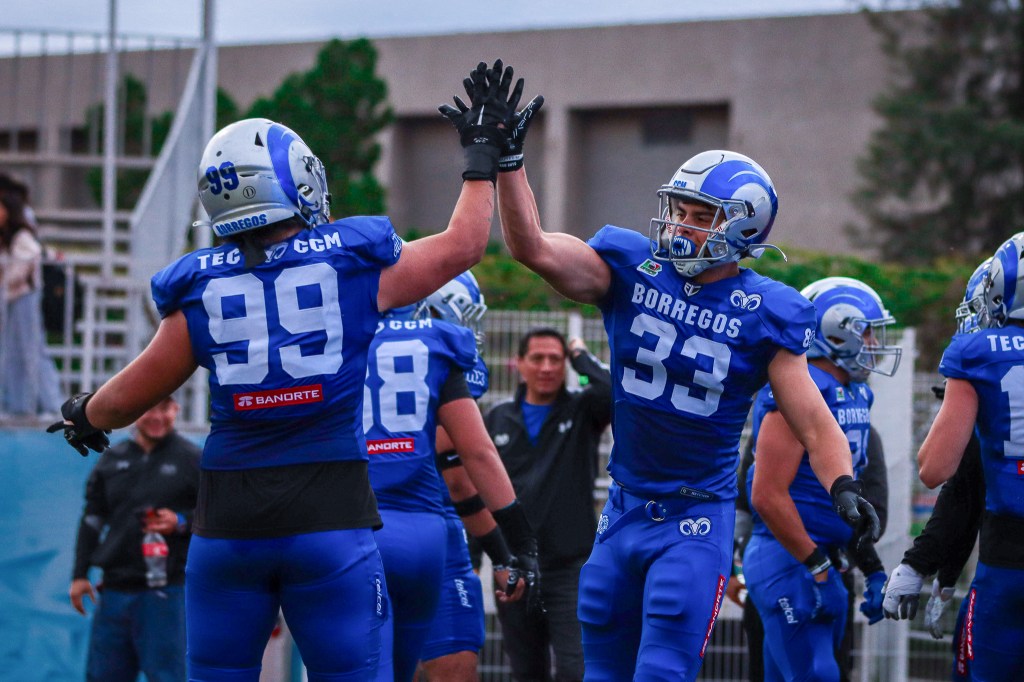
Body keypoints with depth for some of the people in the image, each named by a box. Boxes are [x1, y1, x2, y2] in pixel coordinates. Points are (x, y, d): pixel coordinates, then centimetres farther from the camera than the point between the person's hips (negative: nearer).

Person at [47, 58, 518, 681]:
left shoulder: (200, 288, 3)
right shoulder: (354, 264, -1)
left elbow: (126, 400, 13)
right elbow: (462, 245, 16)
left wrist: (84, 416, 36)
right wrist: (483, 155, 30)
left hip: (228, 518, 2)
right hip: (330, 513, -2)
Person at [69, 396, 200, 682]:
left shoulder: (192, 460, 1)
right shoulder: (112, 460, 13)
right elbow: (92, 519, 17)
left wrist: (181, 523, -16)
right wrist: (80, 574, 11)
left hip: (166, 591, -5)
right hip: (115, 588, 5)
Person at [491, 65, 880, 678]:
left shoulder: (763, 315, -9)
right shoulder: (631, 270, -2)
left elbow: (814, 421, -9)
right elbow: (532, 246, -11)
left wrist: (844, 486, -27)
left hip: (698, 519, -4)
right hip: (624, 509, 4)